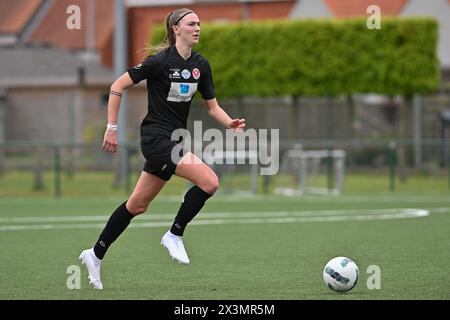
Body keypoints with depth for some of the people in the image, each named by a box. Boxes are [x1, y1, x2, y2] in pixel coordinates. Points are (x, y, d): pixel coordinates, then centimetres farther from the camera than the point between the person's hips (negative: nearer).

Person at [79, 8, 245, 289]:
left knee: (138, 205, 14)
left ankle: (95, 255, 25)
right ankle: (175, 235, -4)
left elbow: (212, 106, 10)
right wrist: (112, 128, -10)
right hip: (156, 137, -8)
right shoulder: (160, 61, -15)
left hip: (175, 138, 8)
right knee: (209, 182, -21)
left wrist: (230, 123, -10)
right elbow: (118, 86, -10)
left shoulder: (201, 65, 5)